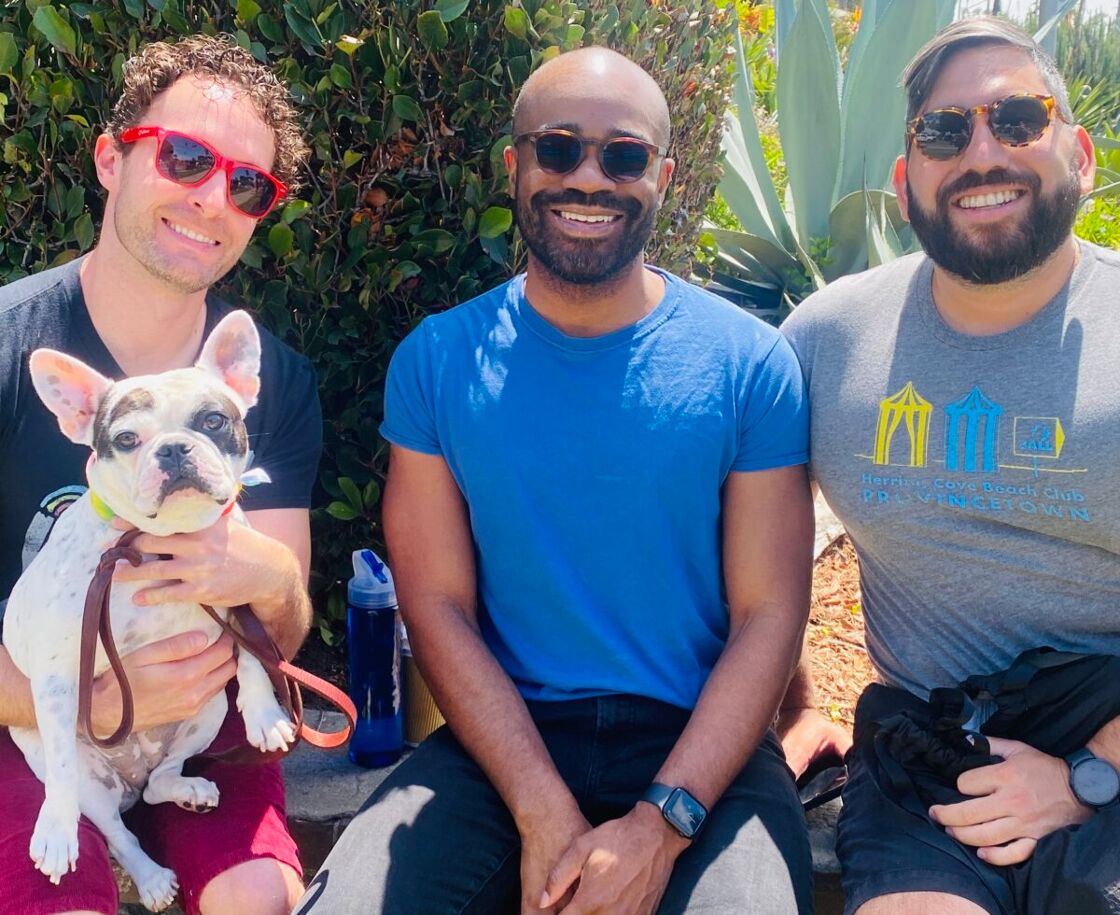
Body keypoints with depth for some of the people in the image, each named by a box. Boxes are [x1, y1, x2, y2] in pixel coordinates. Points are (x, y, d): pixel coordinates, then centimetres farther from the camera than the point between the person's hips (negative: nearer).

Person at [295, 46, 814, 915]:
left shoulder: (751, 364, -3)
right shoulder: (437, 360, 0)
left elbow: (768, 614, -5)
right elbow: (439, 605, -3)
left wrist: (661, 824, -16)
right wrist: (545, 814, -14)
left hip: (699, 745, -1)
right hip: (501, 739, 2)